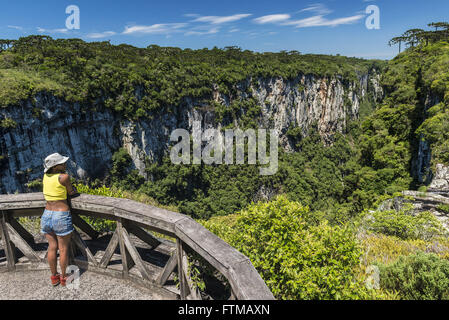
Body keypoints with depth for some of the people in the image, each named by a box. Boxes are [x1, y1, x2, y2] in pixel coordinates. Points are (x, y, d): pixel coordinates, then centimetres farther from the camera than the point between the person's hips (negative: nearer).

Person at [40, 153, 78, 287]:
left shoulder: (46, 175, 2)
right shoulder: (64, 177, -16)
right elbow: (72, 192, -2)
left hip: (46, 215, 6)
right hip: (62, 216, -6)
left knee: (52, 247, 17)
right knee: (63, 249, 9)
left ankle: (54, 277, 30)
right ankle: (63, 278, 22)